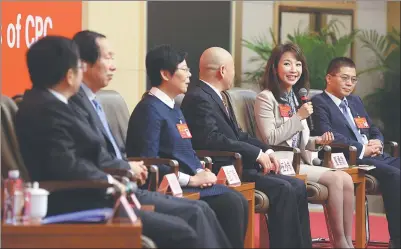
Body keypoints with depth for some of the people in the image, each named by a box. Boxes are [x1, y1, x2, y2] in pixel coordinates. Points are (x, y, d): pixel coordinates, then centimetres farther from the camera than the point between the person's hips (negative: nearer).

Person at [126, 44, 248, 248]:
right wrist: (191, 179, -17)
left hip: (189, 182, 9)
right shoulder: (150, 109, -12)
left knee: (239, 200, -9)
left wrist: (201, 172, 0)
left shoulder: (174, 109, 19)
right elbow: (149, 162, -19)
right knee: (231, 204, -20)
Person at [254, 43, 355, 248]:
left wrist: (316, 142, 3)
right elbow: (270, 139, -15)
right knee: (335, 179, -21)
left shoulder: (297, 97, 19)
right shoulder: (266, 98, -6)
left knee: (346, 179, -14)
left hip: (298, 161, 8)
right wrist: (299, 117, -14)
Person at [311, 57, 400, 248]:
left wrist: (377, 142, 3)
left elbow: (375, 131, 28)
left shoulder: (355, 101, 28)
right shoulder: (319, 103, 1)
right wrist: (362, 150, -16)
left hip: (375, 155, 8)